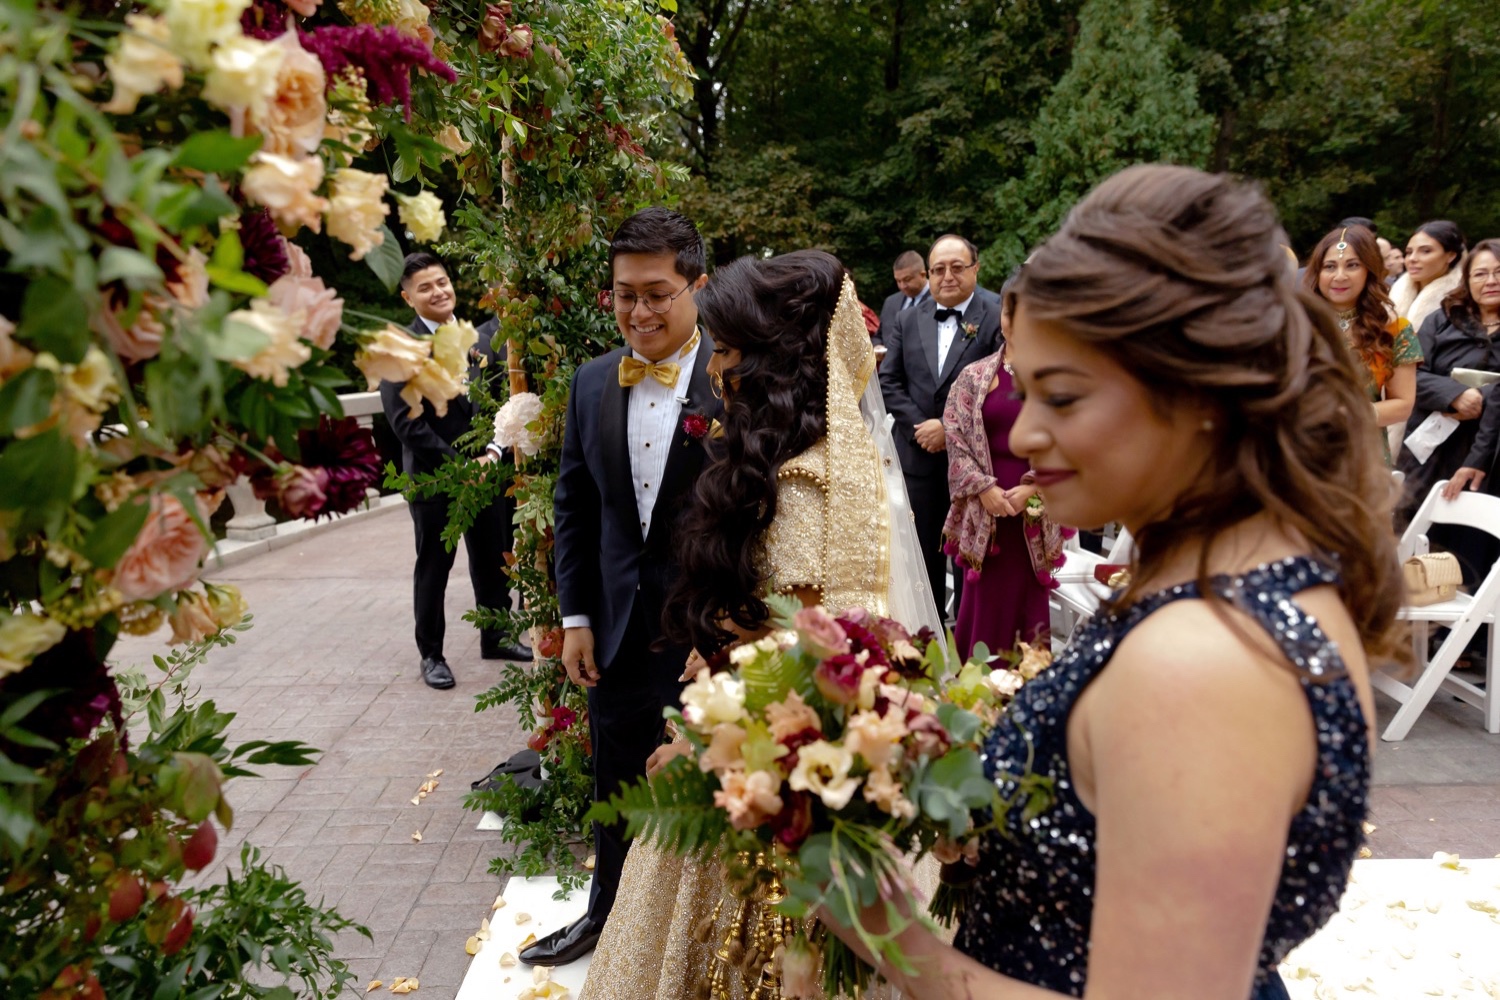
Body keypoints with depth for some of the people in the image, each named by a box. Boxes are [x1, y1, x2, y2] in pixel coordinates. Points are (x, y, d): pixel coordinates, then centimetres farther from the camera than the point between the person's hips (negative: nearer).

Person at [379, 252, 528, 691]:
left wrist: (493, 451, -10)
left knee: (493, 561, 14)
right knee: (433, 568, 8)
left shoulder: (482, 338, 7)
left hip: (487, 469, 4)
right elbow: (405, 422, -14)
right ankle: (431, 654, 22)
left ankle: (496, 637, 31)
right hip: (434, 476, -4)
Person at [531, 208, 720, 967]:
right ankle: (608, 915, 47)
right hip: (619, 640, 5)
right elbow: (573, 505, 9)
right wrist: (576, 616, 7)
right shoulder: (592, 384, 3)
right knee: (617, 795, 22)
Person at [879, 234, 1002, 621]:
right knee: (924, 557, 14)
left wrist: (949, 427, -16)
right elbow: (888, 381, 4)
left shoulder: (996, 321, -6)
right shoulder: (907, 320, 8)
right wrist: (918, 426, -9)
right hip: (919, 456, 4)